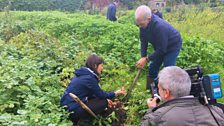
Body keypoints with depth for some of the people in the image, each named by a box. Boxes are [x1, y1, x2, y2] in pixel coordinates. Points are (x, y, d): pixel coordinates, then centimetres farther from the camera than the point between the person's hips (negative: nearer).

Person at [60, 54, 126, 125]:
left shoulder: (83, 74, 9)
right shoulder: (89, 78, -19)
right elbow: (101, 94, -9)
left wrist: (106, 99, 11)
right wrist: (116, 93, 3)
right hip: (72, 111, -9)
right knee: (104, 102, -4)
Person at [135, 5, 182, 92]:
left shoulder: (159, 26, -40)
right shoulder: (143, 23, -19)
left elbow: (161, 49, -32)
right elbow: (143, 41, -10)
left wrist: (146, 59, -28)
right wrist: (143, 57, -19)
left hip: (173, 45, -7)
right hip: (160, 46, 7)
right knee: (152, 68, 9)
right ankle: (149, 91, 22)